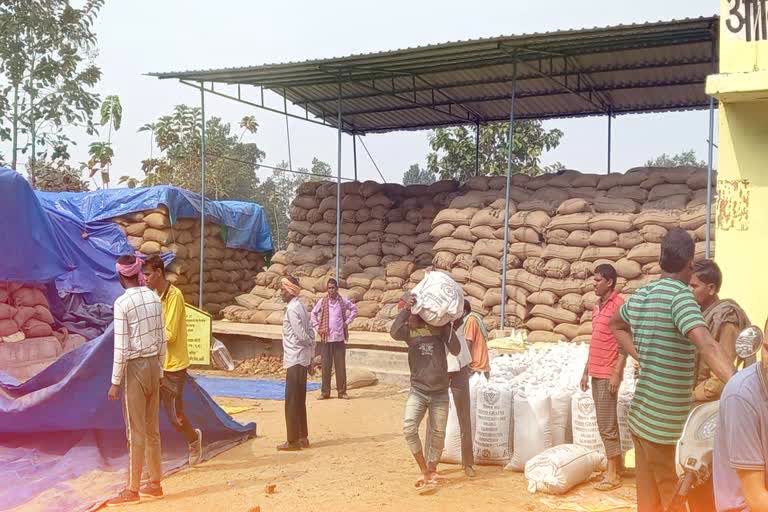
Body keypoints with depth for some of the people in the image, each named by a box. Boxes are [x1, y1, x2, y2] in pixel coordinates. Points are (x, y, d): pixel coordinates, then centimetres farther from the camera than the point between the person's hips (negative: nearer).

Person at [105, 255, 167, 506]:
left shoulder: (122, 302, -15)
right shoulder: (154, 298, 4)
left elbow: (121, 346, -16)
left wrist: (115, 381, -9)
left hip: (134, 367, -6)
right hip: (153, 365, 7)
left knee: (136, 432, 1)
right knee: (152, 429, 15)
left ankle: (132, 490, 12)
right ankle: (155, 484, 24)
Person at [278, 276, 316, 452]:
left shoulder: (292, 309, -15)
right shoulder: (300, 307, 13)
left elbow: (301, 335, -19)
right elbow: (310, 335, 14)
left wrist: (310, 343, 1)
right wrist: (311, 358, 14)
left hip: (295, 360, -9)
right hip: (303, 359, 9)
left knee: (292, 402, -4)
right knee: (299, 401, 14)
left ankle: (293, 441, 0)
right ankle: (303, 438, 20)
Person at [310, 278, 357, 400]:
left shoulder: (343, 301, 1)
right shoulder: (322, 302, 2)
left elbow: (354, 309, 13)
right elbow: (313, 314, 11)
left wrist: (347, 321, 4)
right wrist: (317, 327, 3)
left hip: (339, 338, 0)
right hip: (326, 338, 0)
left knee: (341, 366, 3)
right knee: (326, 366, 3)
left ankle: (342, 391, 11)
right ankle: (325, 392, 11)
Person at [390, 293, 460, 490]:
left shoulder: (438, 325, -1)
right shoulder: (408, 330, -1)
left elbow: (456, 350, -9)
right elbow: (394, 333, -25)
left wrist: (447, 325, -15)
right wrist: (405, 310, -24)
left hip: (440, 393, 0)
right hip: (418, 391, 0)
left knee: (438, 434, 7)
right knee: (409, 428, -17)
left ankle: (432, 470, 30)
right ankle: (424, 470, 1)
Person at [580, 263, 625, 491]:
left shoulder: (618, 305, -11)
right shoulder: (597, 307, 15)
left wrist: (616, 374, -18)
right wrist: (586, 372, 17)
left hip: (608, 375, -8)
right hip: (596, 374, 8)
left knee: (607, 425, -4)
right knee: (605, 425, 13)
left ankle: (613, 474, 3)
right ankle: (614, 468, 21)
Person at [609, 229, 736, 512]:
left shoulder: (640, 295, 7)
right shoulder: (680, 294, -16)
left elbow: (616, 324, 28)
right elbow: (706, 345, -31)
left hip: (642, 415, 7)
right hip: (666, 422, -7)